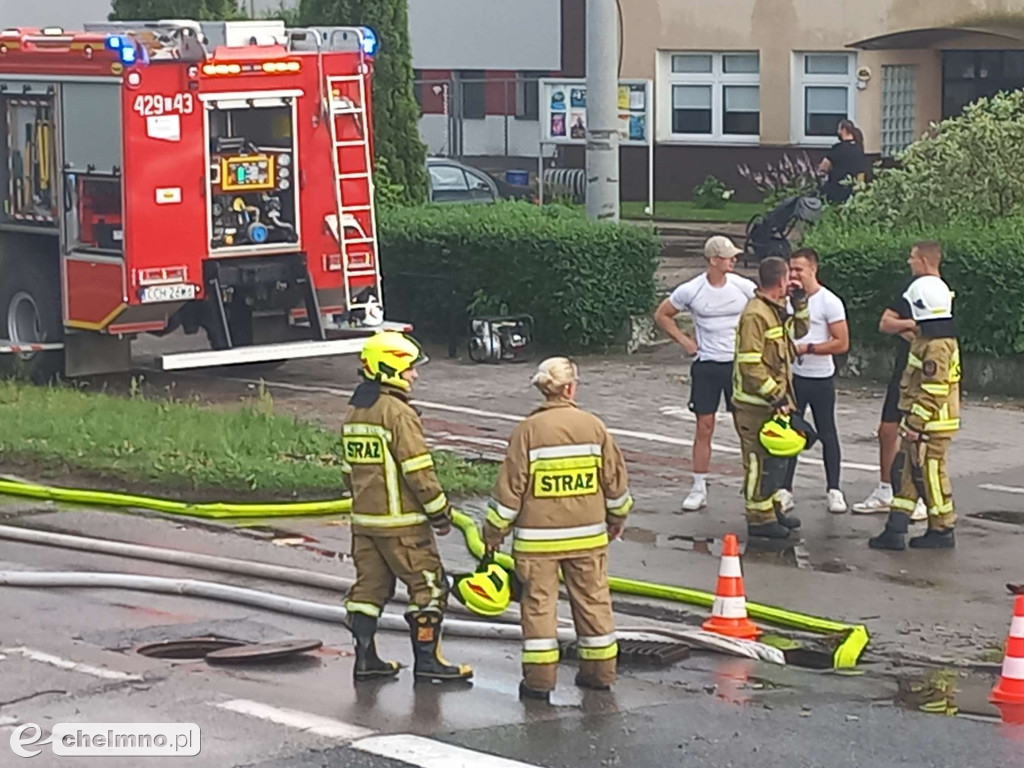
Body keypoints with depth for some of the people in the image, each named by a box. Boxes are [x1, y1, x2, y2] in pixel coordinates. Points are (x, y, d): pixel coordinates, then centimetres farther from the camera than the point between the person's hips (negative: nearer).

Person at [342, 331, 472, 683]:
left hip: (364, 519, 8)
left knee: (370, 585, 13)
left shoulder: (354, 412, 11)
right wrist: (440, 511, -9)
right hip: (401, 522, -8)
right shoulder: (398, 413, -16)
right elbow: (418, 470, -18)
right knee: (428, 585, 1)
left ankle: (365, 657, 14)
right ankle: (427, 659, 3)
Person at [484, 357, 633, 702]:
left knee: (539, 602, 3)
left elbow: (511, 486, -9)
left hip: (538, 537, -3)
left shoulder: (528, 430, -10)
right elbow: (615, 479, 5)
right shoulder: (593, 426, -2)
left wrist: (495, 531, 2)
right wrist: (618, 517, 22)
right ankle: (600, 671, 21)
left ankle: (539, 678, 3)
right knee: (593, 599, 13)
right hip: (588, 533, 3)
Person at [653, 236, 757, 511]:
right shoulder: (691, 291, -6)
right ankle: (699, 490, 8)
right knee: (704, 426, 1)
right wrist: (684, 341, 2)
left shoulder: (743, 287, -4)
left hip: (738, 363, 1)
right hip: (706, 365, 0)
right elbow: (662, 315, 8)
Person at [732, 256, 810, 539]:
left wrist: (800, 302, 14)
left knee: (778, 458, 18)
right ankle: (759, 519, 3)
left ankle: (772, 509, 30)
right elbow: (750, 365, -24)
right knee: (760, 460, -3)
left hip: (775, 399, 10)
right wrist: (775, 396, -22)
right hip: (757, 403, -10)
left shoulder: (777, 311, 11)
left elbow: (800, 330, 29)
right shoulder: (755, 315, -20)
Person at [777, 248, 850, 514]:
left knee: (827, 434, 5)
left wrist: (806, 348, -17)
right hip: (793, 376, 4)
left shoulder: (829, 302, -10)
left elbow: (842, 344, -14)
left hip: (820, 378, -4)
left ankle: (834, 490, 13)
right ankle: (785, 490, 6)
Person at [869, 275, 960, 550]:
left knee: (930, 475, -1)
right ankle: (895, 530, 11)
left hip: (931, 424, -10)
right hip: (921, 421, 10)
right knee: (904, 472, 10)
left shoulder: (937, 346, -21)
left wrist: (914, 424, -22)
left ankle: (943, 530, 10)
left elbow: (933, 391, -24)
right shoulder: (928, 338, 13)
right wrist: (911, 422, 24)